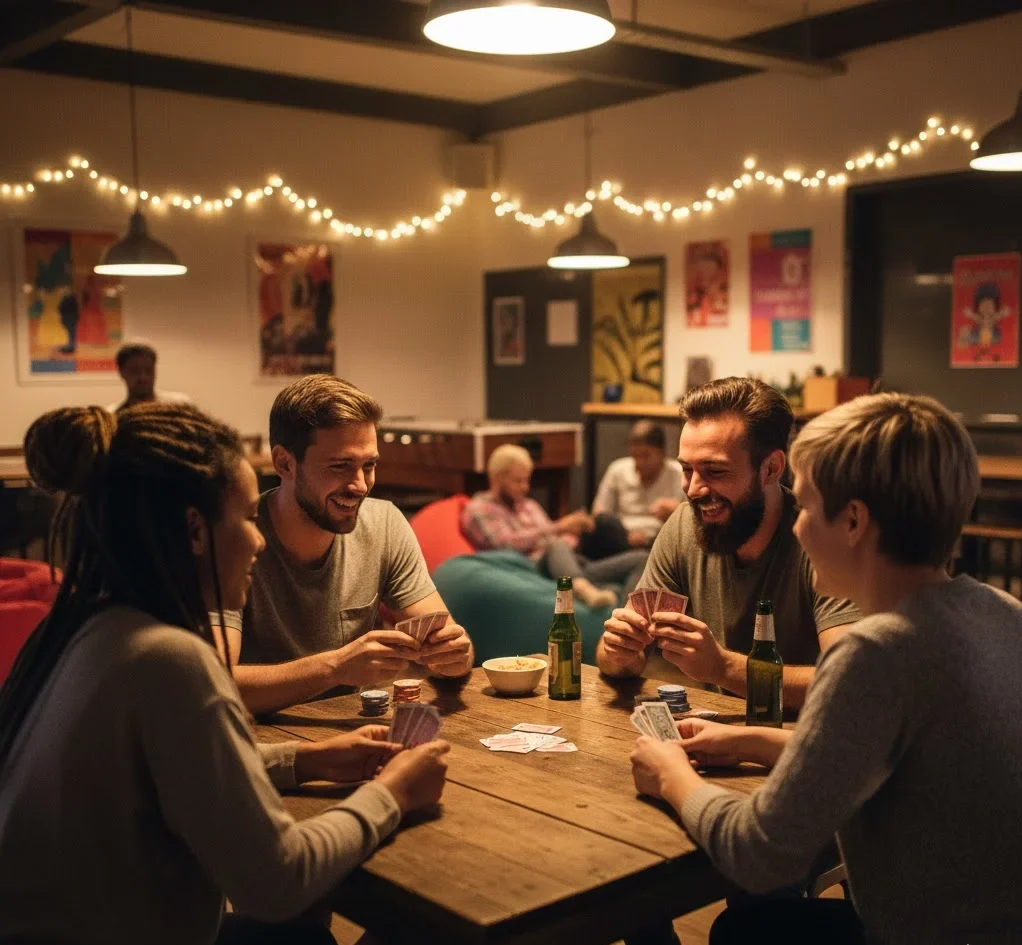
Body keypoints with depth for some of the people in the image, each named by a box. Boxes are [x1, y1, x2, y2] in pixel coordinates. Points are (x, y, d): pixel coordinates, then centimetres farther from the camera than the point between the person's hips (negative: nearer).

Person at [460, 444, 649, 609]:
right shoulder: (478, 509, 6)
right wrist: (559, 529, -16)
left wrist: (572, 532, 2)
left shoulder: (530, 506, 30)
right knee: (556, 546, -40)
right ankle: (584, 590, -72)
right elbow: (507, 544, -12)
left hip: (574, 571, 8)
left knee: (640, 558, -12)